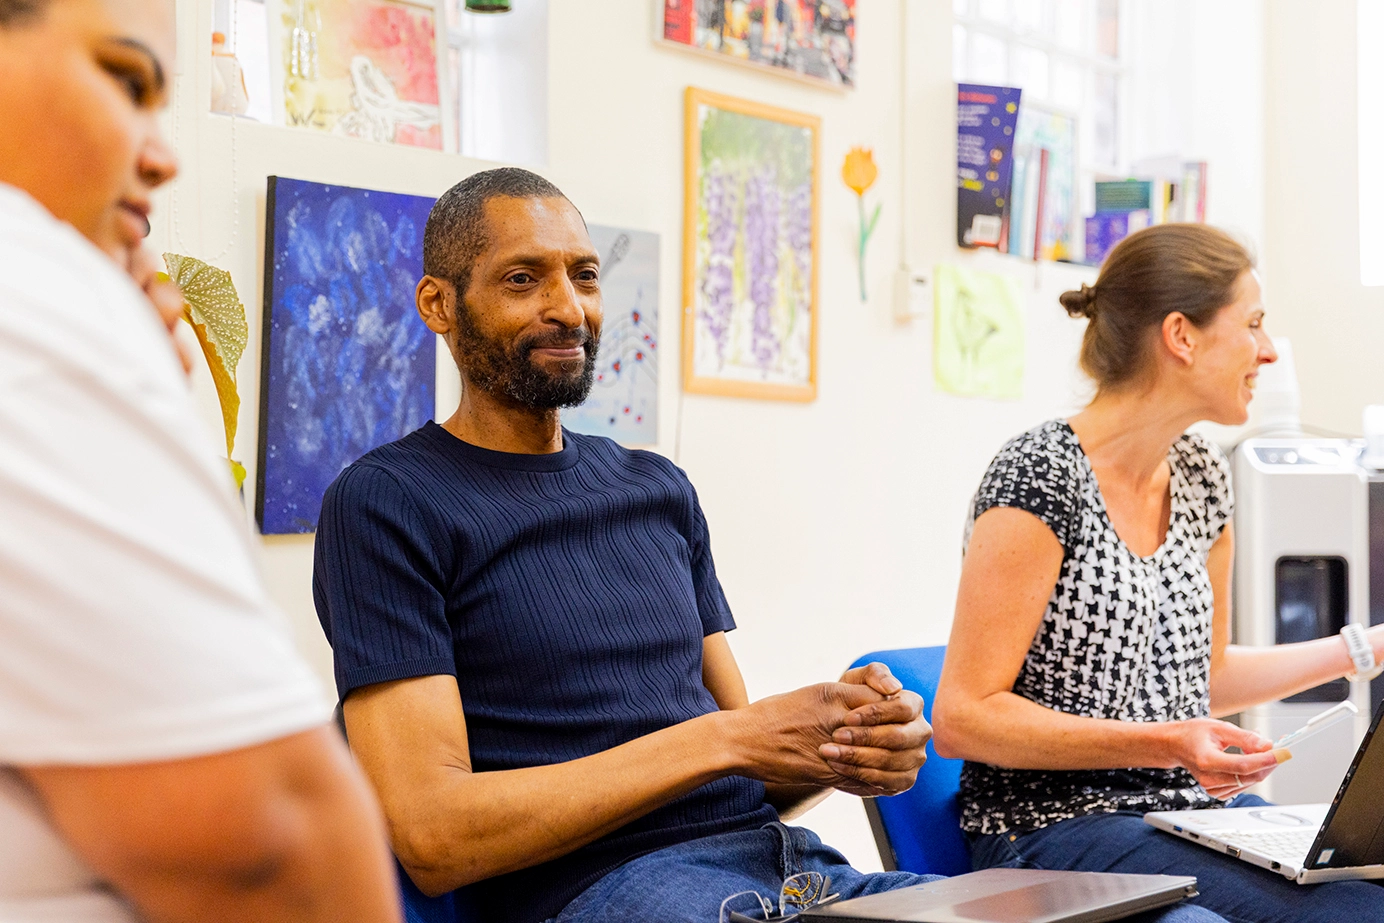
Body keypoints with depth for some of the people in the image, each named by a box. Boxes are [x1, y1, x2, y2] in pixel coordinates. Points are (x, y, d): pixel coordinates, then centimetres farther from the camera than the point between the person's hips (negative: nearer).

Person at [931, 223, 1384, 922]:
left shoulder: (1200, 477, 11)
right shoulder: (1038, 479, -14)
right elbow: (962, 719, -15)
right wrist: (1162, 745, -24)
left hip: (1191, 807, 8)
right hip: (1056, 821, -8)